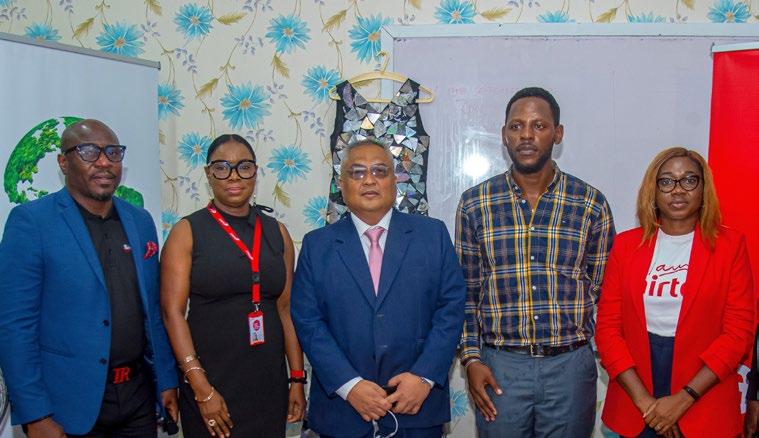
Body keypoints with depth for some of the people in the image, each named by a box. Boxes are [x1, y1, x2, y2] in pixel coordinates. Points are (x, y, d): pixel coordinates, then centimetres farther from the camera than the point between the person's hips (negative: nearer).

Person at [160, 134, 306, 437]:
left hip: (269, 382, 3)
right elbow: (172, 312, -9)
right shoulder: (187, 232, -4)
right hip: (210, 381, -3)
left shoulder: (277, 232, 6)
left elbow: (286, 308, 7)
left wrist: (297, 379, 4)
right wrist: (201, 388, -14)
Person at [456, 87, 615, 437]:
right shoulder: (474, 204, 1)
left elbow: (602, 290, 6)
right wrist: (471, 358, -2)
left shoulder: (591, 204, 0)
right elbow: (465, 291, 4)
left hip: (570, 366, 0)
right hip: (499, 368, 0)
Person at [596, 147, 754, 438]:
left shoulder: (730, 246, -3)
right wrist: (643, 400, -11)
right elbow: (607, 327, -2)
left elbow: (739, 332, -7)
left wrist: (682, 400, -13)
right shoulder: (626, 244, 0)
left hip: (704, 411, -1)